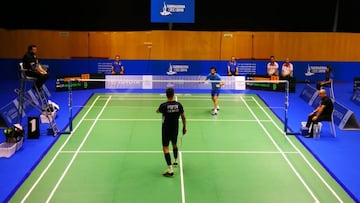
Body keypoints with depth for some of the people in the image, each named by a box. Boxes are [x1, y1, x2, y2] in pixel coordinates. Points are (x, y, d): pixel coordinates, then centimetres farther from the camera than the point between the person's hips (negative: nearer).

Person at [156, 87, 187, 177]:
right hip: (175, 129, 4)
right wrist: (184, 127, 16)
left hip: (166, 130, -4)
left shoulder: (163, 105, -19)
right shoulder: (179, 105, -9)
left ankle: (170, 170, -10)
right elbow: (183, 117, 1)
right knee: (174, 144, 27)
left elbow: (157, 111, 4)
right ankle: (176, 161, 48)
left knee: (165, 148, -2)